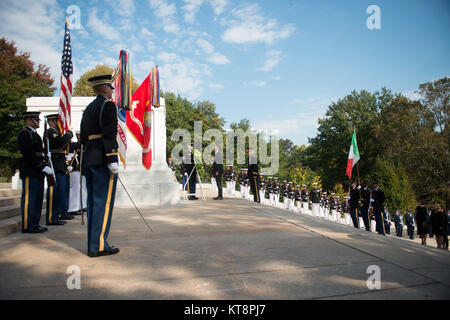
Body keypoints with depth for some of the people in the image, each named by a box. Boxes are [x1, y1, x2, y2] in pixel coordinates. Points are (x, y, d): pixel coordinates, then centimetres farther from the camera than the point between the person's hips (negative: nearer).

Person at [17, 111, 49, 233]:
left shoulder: (35, 134, 21)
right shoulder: (23, 133, -8)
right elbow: (28, 154, -18)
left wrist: (45, 166, 10)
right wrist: (43, 167, -19)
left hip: (38, 172, 9)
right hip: (29, 172, -9)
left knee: (38, 199, 11)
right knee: (28, 199, -5)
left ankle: (35, 224, 19)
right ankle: (27, 226, 1)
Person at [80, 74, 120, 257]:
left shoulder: (88, 109, 22)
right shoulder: (108, 105, -4)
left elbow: (83, 137, 21)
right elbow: (109, 134, -16)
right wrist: (112, 159, -19)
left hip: (89, 160, 9)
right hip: (102, 159, -9)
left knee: (93, 202, 9)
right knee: (103, 202, -7)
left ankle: (92, 244, 14)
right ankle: (98, 246, -5)